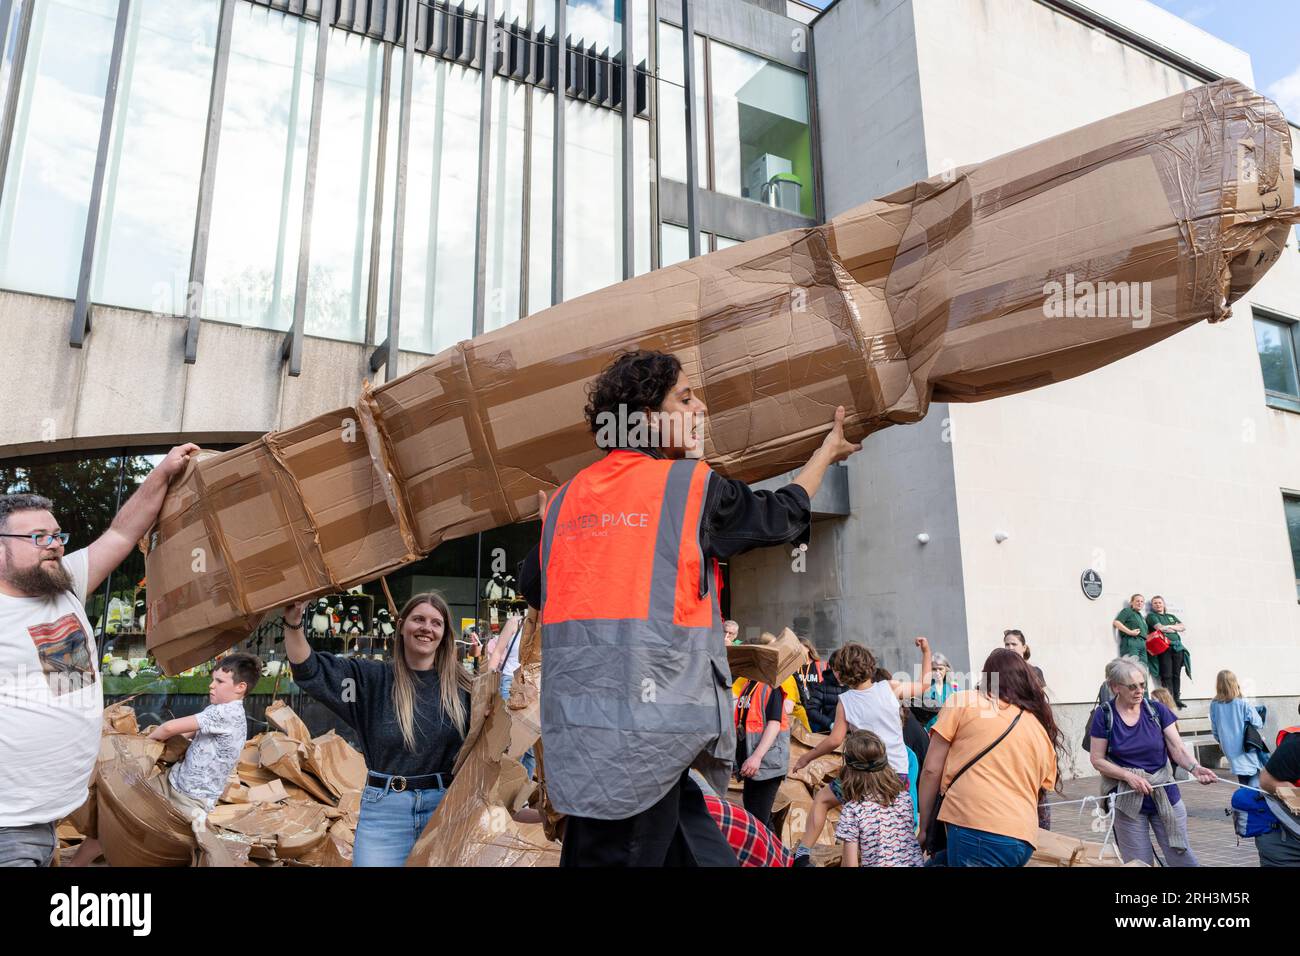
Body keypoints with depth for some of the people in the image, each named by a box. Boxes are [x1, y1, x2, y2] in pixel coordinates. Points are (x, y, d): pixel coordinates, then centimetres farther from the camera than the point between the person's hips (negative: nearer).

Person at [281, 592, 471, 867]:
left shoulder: (460, 686, 2)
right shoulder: (372, 678, 3)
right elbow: (309, 669, -3)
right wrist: (293, 623, -18)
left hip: (445, 805, 0)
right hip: (385, 808, 0)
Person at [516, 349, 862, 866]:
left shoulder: (565, 498, 10)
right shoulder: (694, 484, -4)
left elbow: (532, 584, 22)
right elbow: (783, 514, 12)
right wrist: (827, 451, 29)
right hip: (648, 728, -5)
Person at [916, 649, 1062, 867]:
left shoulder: (962, 702, 6)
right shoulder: (1044, 731, 20)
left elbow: (931, 770, 4)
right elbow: (1040, 792, 21)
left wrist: (923, 828, 12)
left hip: (974, 830, -6)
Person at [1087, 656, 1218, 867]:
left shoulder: (1157, 710, -2)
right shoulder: (1104, 715, -7)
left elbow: (1178, 748, -6)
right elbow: (1097, 759, -5)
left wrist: (1195, 768, -25)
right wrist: (1129, 775, -17)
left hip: (1165, 795, 2)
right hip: (1128, 801, -2)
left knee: (1183, 858, 3)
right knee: (1139, 863, 6)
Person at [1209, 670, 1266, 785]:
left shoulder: (1214, 705, -5)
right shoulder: (1243, 703, -14)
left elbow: (1214, 728, 3)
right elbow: (1257, 723, -10)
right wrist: (1259, 737, 10)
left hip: (1229, 748, 4)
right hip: (1247, 747, -3)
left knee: (1242, 778, 16)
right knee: (1255, 776, 4)